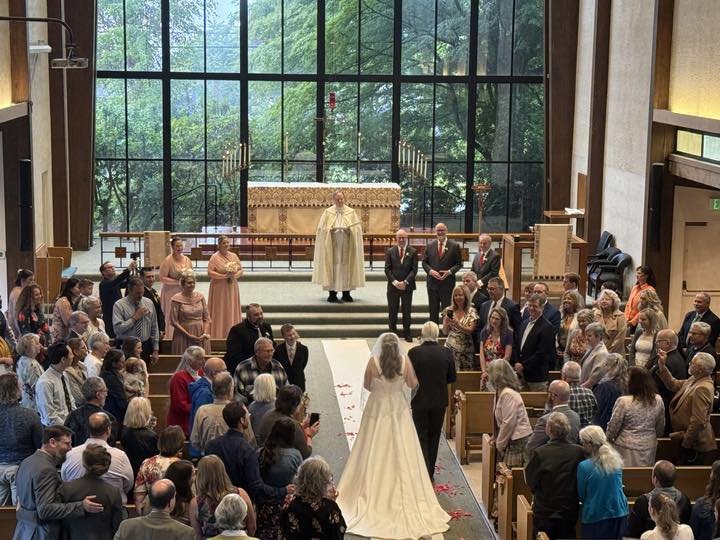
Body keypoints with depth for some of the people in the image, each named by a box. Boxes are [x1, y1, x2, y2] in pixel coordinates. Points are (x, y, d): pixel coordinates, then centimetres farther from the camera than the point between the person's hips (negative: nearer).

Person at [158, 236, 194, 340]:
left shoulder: (187, 260, 7)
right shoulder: (168, 260, -10)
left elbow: (191, 275, 22)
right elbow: (161, 277, -13)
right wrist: (177, 281, -17)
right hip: (171, 293, -5)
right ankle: (170, 338, 9)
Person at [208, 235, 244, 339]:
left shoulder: (234, 256, 9)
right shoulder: (215, 257, -6)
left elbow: (240, 270, 11)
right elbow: (210, 272, -12)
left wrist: (235, 275, -10)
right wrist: (224, 276, -19)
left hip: (232, 288, 5)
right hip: (219, 289, -5)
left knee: (232, 311, 5)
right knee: (220, 311, -4)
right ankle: (219, 334, 0)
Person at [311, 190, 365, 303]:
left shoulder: (351, 212, 8)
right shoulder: (328, 212, 6)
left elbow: (357, 228, 4)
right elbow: (322, 228, 2)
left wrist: (348, 229, -14)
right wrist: (332, 230, -13)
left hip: (346, 243, 1)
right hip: (332, 243, -1)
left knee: (346, 266, 1)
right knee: (332, 266, -3)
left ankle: (346, 293, 7)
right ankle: (332, 293, 1)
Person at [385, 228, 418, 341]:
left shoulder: (413, 251, 1)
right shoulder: (390, 251, 3)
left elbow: (414, 269, -4)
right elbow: (387, 269, -1)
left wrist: (405, 282, -14)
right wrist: (395, 282, -13)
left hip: (407, 286, -1)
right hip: (393, 286, 1)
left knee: (407, 311, 5)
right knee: (392, 311, 5)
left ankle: (407, 333, 15)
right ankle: (392, 332, 15)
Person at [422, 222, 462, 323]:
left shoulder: (454, 246, -1)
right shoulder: (430, 245, 6)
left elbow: (459, 263, 0)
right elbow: (424, 262, 8)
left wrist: (450, 271, -16)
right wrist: (430, 271, -11)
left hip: (447, 283, -3)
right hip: (432, 282, 3)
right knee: (433, 310, 9)